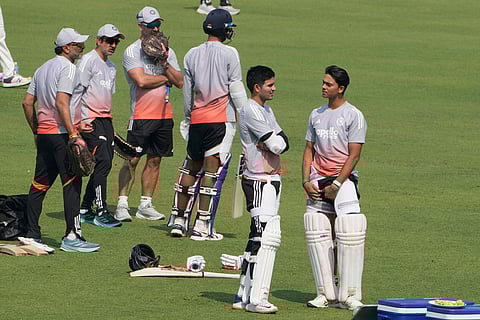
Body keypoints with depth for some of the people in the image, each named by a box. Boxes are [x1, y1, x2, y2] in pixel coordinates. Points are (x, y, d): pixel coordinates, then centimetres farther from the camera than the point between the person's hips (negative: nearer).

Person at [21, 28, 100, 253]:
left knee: (40, 183, 11)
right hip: (60, 132, -9)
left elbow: (27, 103, 18)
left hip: (43, 132, 9)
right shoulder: (67, 68, -9)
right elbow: (61, 103, -20)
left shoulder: (43, 69, 18)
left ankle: (32, 234, 12)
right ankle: (72, 236, -14)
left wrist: (36, 131, 24)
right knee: (72, 183, -9)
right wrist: (73, 134, -22)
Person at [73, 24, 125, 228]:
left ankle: (85, 209, 15)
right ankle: (101, 212, -16)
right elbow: (76, 91, -11)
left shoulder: (112, 67, 19)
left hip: (105, 118, 9)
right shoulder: (88, 61, -7)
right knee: (102, 161, -16)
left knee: (105, 164, 6)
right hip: (90, 119, -9)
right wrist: (77, 121, -18)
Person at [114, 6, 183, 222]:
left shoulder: (167, 52, 13)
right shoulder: (132, 52, -4)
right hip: (141, 114, -5)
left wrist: (165, 64, -10)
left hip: (164, 114, 5)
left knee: (155, 160, 7)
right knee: (132, 160, -7)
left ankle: (145, 205, 14)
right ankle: (122, 204, -4)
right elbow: (141, 81, -18)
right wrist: (166, 77, -4)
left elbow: (180, 82, 5)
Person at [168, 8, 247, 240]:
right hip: (222, 119, -5)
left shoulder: (192, 55, 8)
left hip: (197, 119, 5)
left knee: (191, 168, 15)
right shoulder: (229, 54, -6)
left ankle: (178, 219, 16)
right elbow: (236, 90, -7)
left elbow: (187, 92, 15)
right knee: (213, 170, -4)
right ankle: (202, 227, -5)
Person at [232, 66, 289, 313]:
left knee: (259, 237, 12)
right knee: (268, 235, -16)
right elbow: (276, 145, -19)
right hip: (259, 181, -10)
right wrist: (277, 140, 3)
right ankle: (257, 299, -19)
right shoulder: (250, 111, -13)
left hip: (272, 179, 10)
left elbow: (282, 143, 9)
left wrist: (274, 141, -12)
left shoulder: (266, 110, 18)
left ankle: (244, 296, 17)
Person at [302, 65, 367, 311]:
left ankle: (349, 295, -13)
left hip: (344, 180, -6)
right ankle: (326, 293, 6)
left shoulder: (353, 116, -4)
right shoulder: (317, 115, 14)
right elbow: (309, 150, 16)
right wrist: (306, 181, 3)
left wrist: (336, 184, -15)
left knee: (348, 234, -14)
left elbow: (354, 155, -9)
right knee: (317, 235, 1)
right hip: (318, 182, 6)